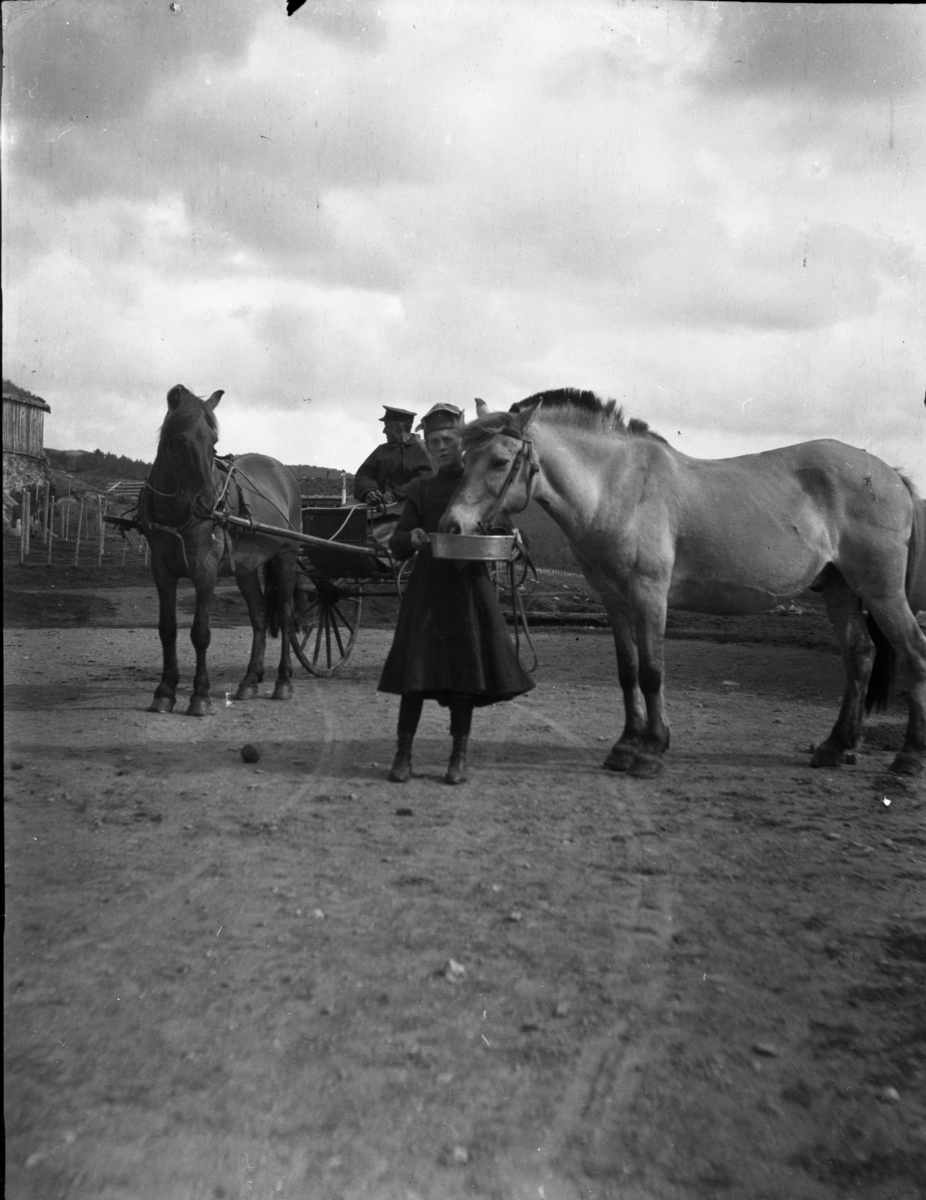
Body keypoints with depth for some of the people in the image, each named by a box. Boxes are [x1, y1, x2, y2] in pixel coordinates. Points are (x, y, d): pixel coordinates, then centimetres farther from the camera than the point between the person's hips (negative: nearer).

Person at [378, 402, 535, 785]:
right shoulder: (420, 489, 9)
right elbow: (396, 546, 7)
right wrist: (412, 538, -14)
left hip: (470, 585, 0)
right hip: (427, 586, 1)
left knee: (466, 670, 2)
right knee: (416, 669, -2)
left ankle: (459, 757, 14)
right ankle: (403, 754, 9)